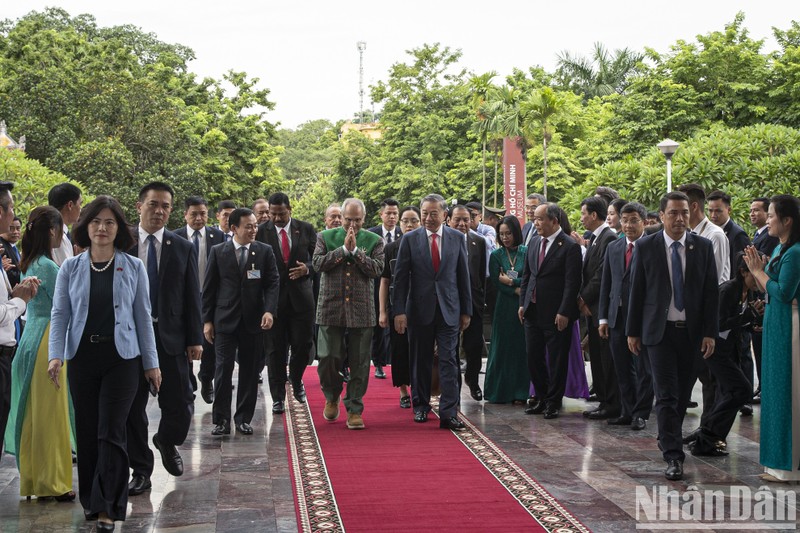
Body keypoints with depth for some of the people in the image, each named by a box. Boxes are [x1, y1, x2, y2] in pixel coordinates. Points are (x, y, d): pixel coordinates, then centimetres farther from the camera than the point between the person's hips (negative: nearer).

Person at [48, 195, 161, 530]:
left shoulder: (134, 268, 2)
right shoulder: (70, 268, 5)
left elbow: (143, 317, 4)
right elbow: (60, 314, 2)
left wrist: (151, 363, 3)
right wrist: (55, 355, -12)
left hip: (121, 358, -2)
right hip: (82, 357, 2)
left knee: (111, 431, -7)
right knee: (87, 431, 8)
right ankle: (91, 499, 24)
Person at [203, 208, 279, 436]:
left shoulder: (265, 251, 3)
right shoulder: (218, 252, 3)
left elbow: (273, 283, 0)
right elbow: (209, 288, 5)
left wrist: (269, 310, -15)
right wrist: (207, 320, 1)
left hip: (253, 320, 1)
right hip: (225, 320, -1)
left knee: (250, 372, 6)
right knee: (223, 369, -4)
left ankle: (244, 418, 17)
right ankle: (221, 420, 4)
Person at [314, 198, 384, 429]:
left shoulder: (374, 240, 5)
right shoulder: (325, 237, 6)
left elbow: (377, 269, -7)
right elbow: (318, 264, -7)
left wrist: (355, 250, -13)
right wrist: (343, 248, -12)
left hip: (361, 310, 0)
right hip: (331, 308, 0)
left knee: (359, 364, 2)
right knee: (328, 358, -1)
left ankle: (354, 410, 13)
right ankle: (332, 397, 27)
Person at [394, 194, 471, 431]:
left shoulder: (457, 238, 4)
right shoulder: (410, 239, 0)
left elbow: (463, 276, 7)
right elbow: (400, 278, -1)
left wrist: (466, 311, 6)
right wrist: (399, 311, -8)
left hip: (449, 310, 0)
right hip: (419, 309, 0)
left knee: (449, 361, -4)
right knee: (421, 361, 10)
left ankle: (449, 414, -4)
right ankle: (421, 406, 25)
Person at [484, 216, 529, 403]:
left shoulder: (527, 253, 1)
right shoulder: (496, 256, 3)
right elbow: (497, 283, -4)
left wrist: (511, 281, -8)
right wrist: (518, 290, -13)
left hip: (524, 308, 0)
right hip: (504, 307, 0)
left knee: (521, 347, 3)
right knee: (502, 348, 4)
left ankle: (520, 392, 10)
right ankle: (499, 392, 12)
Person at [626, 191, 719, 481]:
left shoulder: (703, 247, 2)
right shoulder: (645, 247, -2)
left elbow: (711, 292, 3)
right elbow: (636, 291, 2)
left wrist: (710, 332, -2)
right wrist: (632, 331, 1)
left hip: (692, 331, 2)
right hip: (660, 330, -2)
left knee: (683, 392, 12)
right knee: (667, 394, -7)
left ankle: (668, 437, 33)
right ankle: (673, 455, -7)